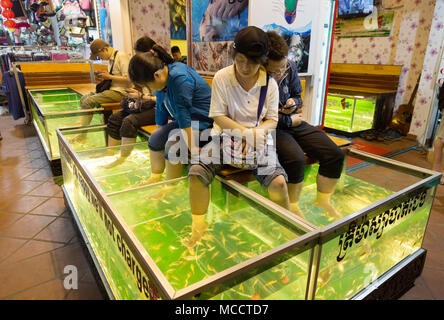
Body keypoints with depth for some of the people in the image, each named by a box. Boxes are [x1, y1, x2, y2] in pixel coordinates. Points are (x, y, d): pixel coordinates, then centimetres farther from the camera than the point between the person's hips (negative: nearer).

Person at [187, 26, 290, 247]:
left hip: (257, 140, 0)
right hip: (226, 136, 0)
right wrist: (244, 131, -20)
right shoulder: (222, 77, -4)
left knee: (278, 182, -24)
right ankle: (198, 224, 0)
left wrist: (256, 133, -21)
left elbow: (272, 120, 2)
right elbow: (219, 117, -6)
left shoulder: (269, 84, 0)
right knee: (197, 172, -25)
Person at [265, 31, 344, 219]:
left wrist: (294, 103, -9)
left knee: (335, 155, -6)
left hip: (293, 122, 7)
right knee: (296, 159, -34)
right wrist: (289, 120, -10)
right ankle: (292, 207, -7)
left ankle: (323, 200, 15)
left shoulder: (290, 67, 0)